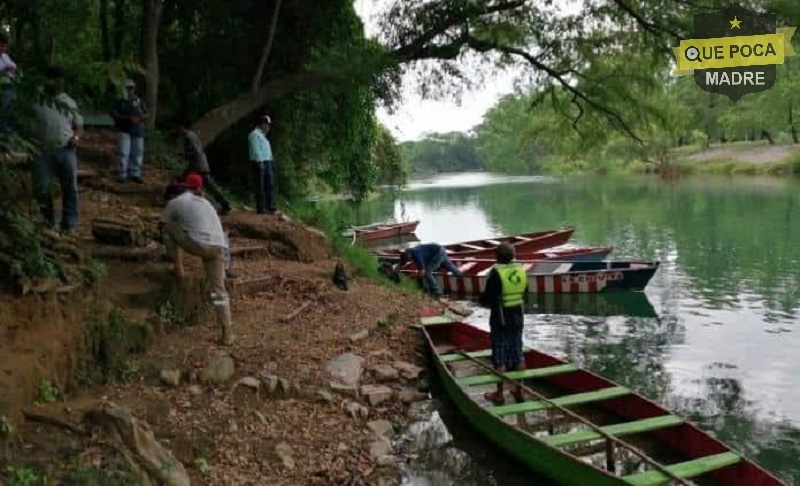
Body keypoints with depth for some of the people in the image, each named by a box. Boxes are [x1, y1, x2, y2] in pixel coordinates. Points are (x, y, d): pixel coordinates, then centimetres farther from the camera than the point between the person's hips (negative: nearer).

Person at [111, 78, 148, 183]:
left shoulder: (139, 101, 10)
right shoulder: (120, 100, 1)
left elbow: (146, 115, 10)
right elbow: (114, 114, -6)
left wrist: (139, 119, -12)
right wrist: (128, 118, -16)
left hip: (138, 130, 3)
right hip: (125, 130, -3)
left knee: (137, 153, 4)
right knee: (124, 153, -8)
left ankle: (135, 174, 13)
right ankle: (122, 175, -2)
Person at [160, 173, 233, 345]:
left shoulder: (175, 203, 14)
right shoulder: (206, 203, 27)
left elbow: (163, 227, 27)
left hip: (200, 245, -4)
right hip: (219, 247, 5)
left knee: (169, 227, 20)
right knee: (219, 290, 11)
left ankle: (178, 267, 19)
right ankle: (227, 333, 4)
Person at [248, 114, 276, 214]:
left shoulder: (262, 135, 23)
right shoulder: (255, 134, -8)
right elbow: (256, 150, -16)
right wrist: (260, 162, -21)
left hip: (267, 162, 10)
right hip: (260, 163, -10)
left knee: (270, 185, 10)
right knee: (261, 186, -7)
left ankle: (270, 207, 15)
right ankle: (261, 208, -5)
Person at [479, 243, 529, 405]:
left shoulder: (496, 273, -19)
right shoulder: (521, 270, 0)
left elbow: (486, 299, -17)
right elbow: (524, 294, 8)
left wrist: (484, 301, 4)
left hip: (500, 320, -6)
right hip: (518, 317, 6)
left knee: (499, 356, 4)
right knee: (517, 353, 15)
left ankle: (499, 394, 13)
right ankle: (519, 390, 23)